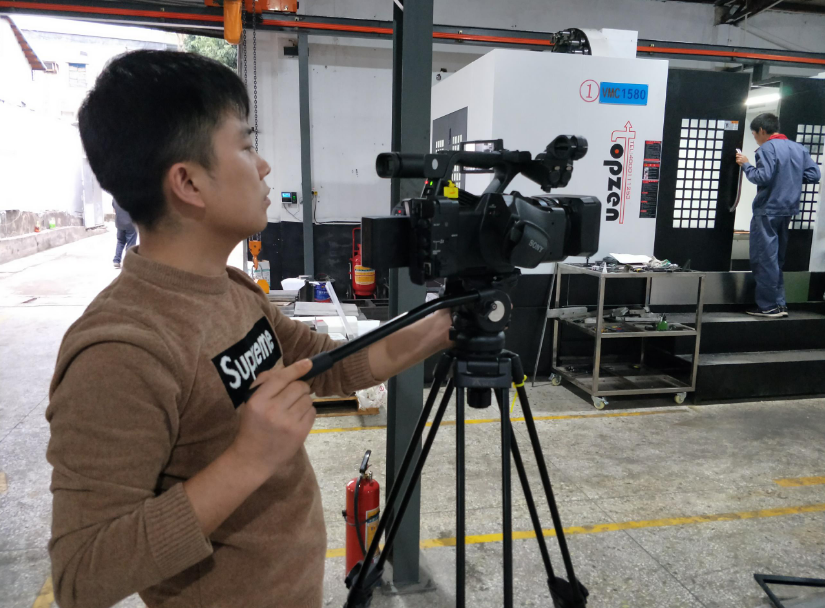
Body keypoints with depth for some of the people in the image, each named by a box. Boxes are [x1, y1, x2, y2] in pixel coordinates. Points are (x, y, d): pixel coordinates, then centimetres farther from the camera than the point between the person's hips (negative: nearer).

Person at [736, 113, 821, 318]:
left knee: (764, 260, -2)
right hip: (788, 211, 8)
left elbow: (762, 177, -20)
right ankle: (779, 303, 19)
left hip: (767, 211, -8)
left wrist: (745, 164, -5)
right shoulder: (799, 148, 11)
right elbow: (814, 175, 7)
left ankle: (769, 305, 1)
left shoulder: (767, 148, -11)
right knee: (776, 259, 16)